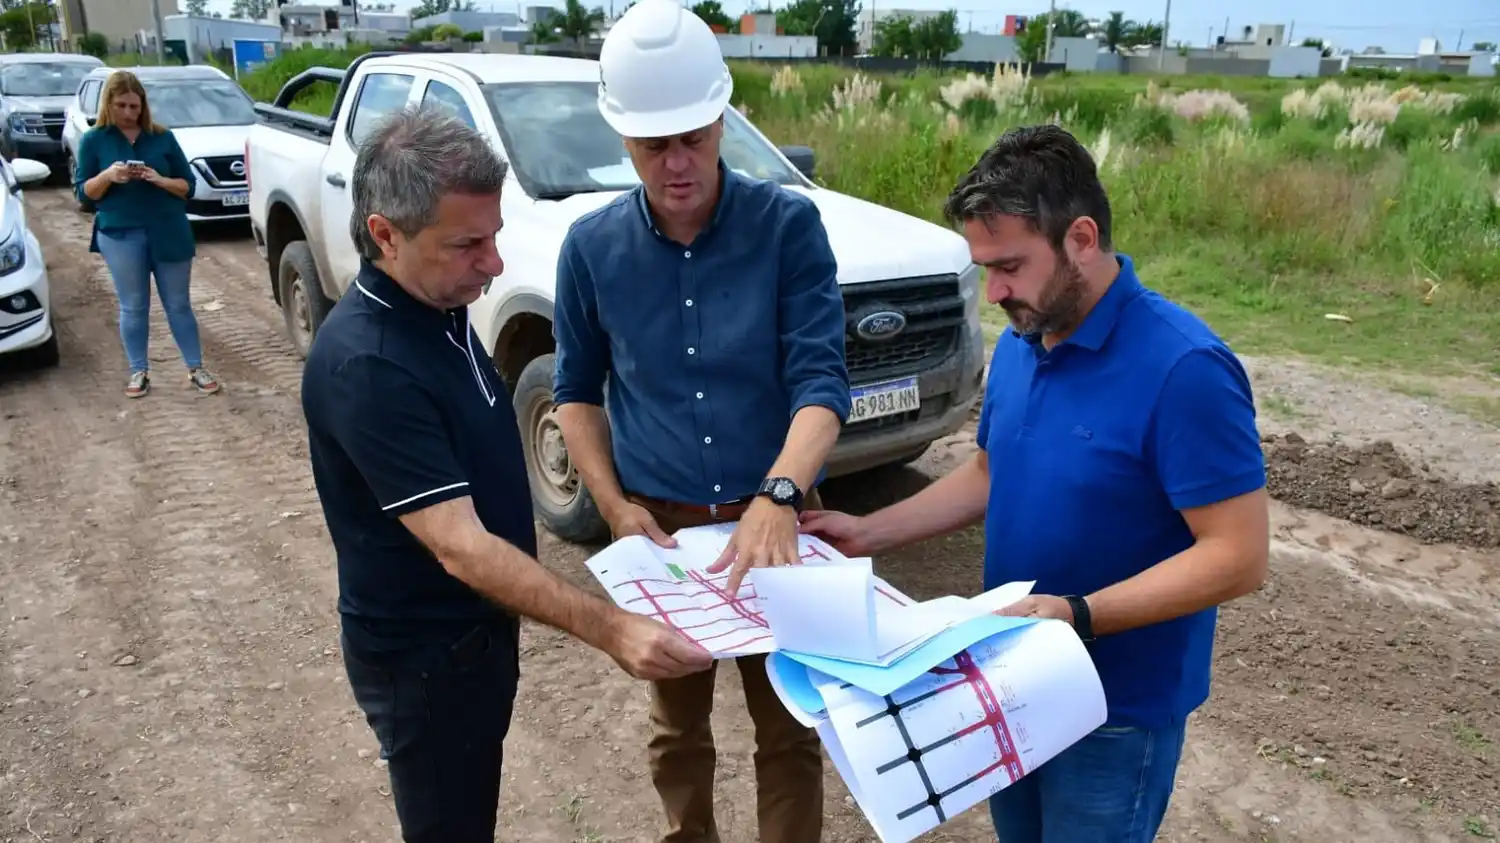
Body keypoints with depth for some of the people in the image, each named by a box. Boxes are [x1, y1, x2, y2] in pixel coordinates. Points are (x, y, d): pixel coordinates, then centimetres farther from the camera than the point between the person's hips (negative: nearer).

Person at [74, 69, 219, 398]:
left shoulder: (162, 137, 3)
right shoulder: (93, 140, 3)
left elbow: (188, 185, 4)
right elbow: (83, 193, 2)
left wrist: (159, 180, -15)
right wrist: (107, 176, -16)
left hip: (169, 233, 0)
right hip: (120, 236, 0)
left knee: (179, 304, 7)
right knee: (133, 308, 7)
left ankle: (196, 369, 14)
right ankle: (139, 372, 18)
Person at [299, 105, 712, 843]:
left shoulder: (439, 304, -1)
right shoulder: (364, 364, -30)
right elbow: (459, 547, -34)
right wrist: (611, 630, -40)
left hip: (480, 625, 8)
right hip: (421, 652, -8)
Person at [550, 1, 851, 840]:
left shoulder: (790, 224, -12)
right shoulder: (592, 246, -5)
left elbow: (821, 379, -17)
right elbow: (577, 390, 6)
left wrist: (779, 496, -34)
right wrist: (613, 504, -7)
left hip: (774, 519, -1)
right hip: (660, 523, 2)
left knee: (791, 728, 13)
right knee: (678, 726, 21)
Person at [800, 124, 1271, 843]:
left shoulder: (1183, 369, -25)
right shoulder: (1019, 343, -1)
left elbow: (1237, 556, -24)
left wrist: (1078, 616, -32)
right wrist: (869, 533, 2)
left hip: (1115, 707, -7)